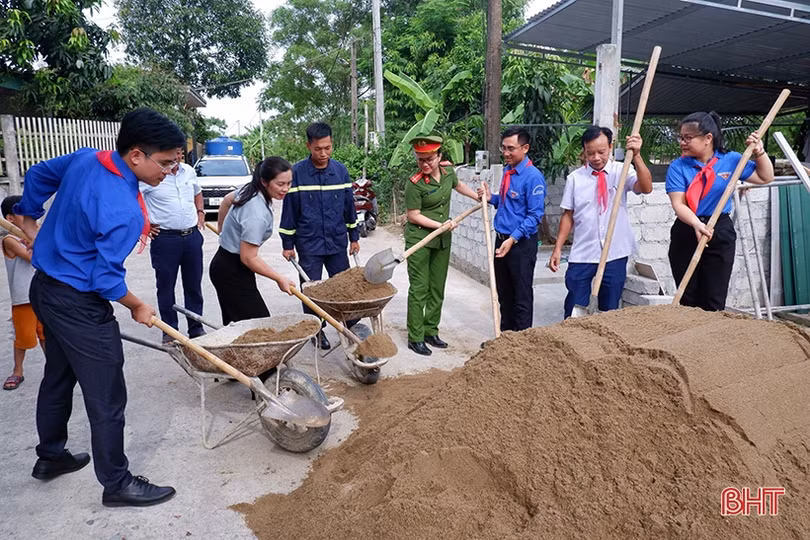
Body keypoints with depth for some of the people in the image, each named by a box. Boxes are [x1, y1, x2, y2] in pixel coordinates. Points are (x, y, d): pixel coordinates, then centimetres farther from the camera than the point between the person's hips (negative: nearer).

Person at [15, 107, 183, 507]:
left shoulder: (86, 159, -3)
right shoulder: (124, 210, -28)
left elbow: (38, 175, 15)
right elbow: (106, 279, -22)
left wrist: (29, 220, 30)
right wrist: (138, 307, -5)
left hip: (45, 288, 10)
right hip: (79, 305, -10)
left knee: (58, 377, 25)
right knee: (107, 398, 2)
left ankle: (50, 456, 44)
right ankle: (117, 485, 16)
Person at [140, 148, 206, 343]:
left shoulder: (189, 171, 7)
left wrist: (200, 212, 13)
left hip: (193, 236, 5)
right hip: (165, 238, -5)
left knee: (194, 285, 12)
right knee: (166, 286, 7)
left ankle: (196, 328, 24)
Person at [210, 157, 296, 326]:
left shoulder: (250, 189, 0)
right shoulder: (257, 215, -27)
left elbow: (227, 201, 21)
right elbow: (249, 258, -22)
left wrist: (223, 229, 35)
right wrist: (279, 279, -13)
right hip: (232, 272, -9)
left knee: (234, 323, 12)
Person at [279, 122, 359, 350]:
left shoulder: (340, 170, 1)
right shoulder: (297, 172, -9)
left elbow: (349, 204, 9)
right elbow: (289, 209, -4)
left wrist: (354, 237, 11)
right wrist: (287, 243, -3)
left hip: (337, 241, 2)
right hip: (309, 244, -2)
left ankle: (351, 324, 25)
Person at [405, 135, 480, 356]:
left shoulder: (448, 170, 0)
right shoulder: (415, 184, -19)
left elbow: (458, 185, 23)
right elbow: (413, 215, -16)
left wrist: (479, 198, 24)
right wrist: (440, 225, -20)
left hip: (443, 239, 7)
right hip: (419, 239, -7)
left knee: (437, 288, 12)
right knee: (419, 289, -3)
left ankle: (431, 331, 25)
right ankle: (415, 338, 5)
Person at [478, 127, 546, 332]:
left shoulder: (533, 176, -17)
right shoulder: (507, 171, 8)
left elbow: (535, 215, -18)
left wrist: (513, 239, -24)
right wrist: (491, 198, 1)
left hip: (521, 244, -8)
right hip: (502, 240, 8)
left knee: (522, 296, 4)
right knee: (504, 293, 18)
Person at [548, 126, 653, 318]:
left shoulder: (622, 171, -2)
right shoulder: (575, 178, 1)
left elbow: (646, 188, -20)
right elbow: (568, 215, 4)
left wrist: (636, 156, -32)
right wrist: (558, 248, 0)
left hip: (615, 254, 0)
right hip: (582, 255, 0)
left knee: (610, 311, 12)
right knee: (573, 314, 2)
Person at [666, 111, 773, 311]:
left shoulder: (730, 160, 3)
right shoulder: (678, 167, -5)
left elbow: (765, 177, 14)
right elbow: (678, 204, -15)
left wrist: (759, 151, -1)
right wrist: (696, 224, -33)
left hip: (721, 235, 1)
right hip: (686, 233, -1)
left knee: (714, 301, 5)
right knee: (687, 300, 7)